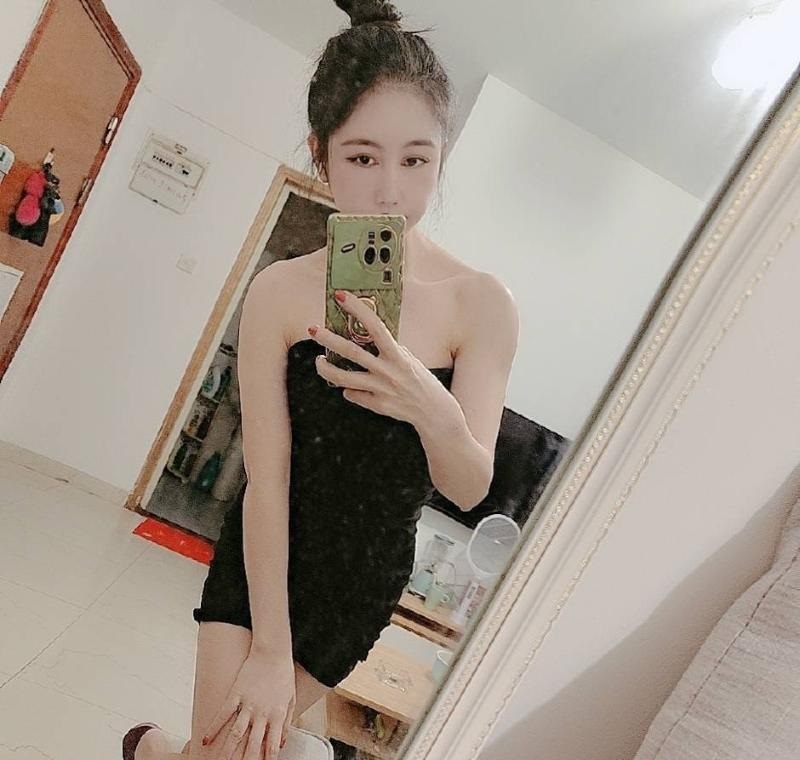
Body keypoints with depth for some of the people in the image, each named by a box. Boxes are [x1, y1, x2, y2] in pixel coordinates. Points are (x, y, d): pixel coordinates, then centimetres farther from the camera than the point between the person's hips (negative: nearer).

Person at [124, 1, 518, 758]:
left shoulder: (480, 303, -15)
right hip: (261, 559, -1)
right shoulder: (280, 292, -17)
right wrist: (269, 646, -15)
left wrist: (435, 411, -38)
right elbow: (266, 479, -16)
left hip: (365, 579, 2)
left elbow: (470, 488, -16)